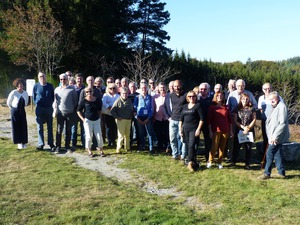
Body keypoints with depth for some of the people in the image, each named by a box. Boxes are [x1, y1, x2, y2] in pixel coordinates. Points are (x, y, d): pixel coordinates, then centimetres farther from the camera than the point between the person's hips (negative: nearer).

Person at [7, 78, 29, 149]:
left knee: (23, 126, 3)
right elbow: (8, 102, -2)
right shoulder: (13, 93, -13)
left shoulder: (25, 93, -2)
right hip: (15, 111, -3)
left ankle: (23, 142, 13)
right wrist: (13, 109, 5)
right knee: (16, 127, 1)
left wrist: (22, 107, 12)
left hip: (22, 111, 3)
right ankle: (19, 143, 9)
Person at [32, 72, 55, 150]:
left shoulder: (50, 86, 2)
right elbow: (34, 97, 7)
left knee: (50, 127, 7)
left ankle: (51, 144, 14)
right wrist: (37, 104, 5)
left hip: (49, 108, 1)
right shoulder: (36, 86, -2)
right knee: (40, 127, 2)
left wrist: (50, 103, 5)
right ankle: (40, 144, 8)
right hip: (39, 109, -1)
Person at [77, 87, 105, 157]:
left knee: (99, 136, 2)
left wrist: (99, 117, 8)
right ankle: (89, 151, 17)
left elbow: (99, 110, 17)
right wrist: (83, 119, -5)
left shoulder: (97, 100, 1)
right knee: (89, 136, 3)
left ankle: (101, 150, 15)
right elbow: (78, 111, 2)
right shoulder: (84, 101, -6)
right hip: (88, 120, -2)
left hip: (96, 120, 2)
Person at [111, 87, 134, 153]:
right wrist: (117, 117, -13)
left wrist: (132, 116, 6)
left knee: (127, 135, 12)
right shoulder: (118, 101, -7)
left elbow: (132, 110, 21)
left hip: (128, 120, 6)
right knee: (121, 135, -5)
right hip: (121, 120, -6)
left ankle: (127, 148, 23)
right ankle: (118, 149, 4)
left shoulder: (129, 101, 10)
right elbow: (112, 111, -9)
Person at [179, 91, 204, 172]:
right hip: (185, 129, 5)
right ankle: (194, 162, 16)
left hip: (194, 129, -5)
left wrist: (198, 129, -13)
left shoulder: (198, 105, -1)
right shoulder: (184, 106, 14)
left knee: (191, 146, -15)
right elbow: (181, 119, 16)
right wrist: (180, 129, 9)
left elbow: (201, 118, -6)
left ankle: (190, 163, -12)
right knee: (188, 146, 6)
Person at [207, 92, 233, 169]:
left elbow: (229, 119, 13)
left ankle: (220, 163, 13)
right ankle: (210, 162, 4)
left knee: (222, 147, 5)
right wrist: (210, 131, -7)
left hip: (225, 131, 3)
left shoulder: (226, 108, 11)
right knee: (214, 146, -7)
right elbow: (209, 120, -1)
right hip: (216, 130, -3)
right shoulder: (212, 107, 2)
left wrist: (231, 131, 10)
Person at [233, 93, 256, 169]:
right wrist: (243, 127, -11)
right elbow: (235, 121, -1)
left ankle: (247, 164, 11)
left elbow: (254, 119, 2)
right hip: (239, 131, 0)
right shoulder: (237, 109, 3)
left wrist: (248, 128, -11)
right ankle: (233, 161, 18)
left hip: (250, 131, 0)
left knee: (248, 147, 3)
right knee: (237, 146, 5)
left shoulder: (251, 109, 4)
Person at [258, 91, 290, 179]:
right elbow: (269, 121, 18)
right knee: (277, 154, 13)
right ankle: (281, 173, 21)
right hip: (274, 136, 9)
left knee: (270, 154, -5)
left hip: (277, 137, -9)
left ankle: (267, 173, 3)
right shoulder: (274, 107, 16)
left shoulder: (282, 107, -13)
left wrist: (275, 136, -21)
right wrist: (270, 135, 8)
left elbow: (282, 124, -20)